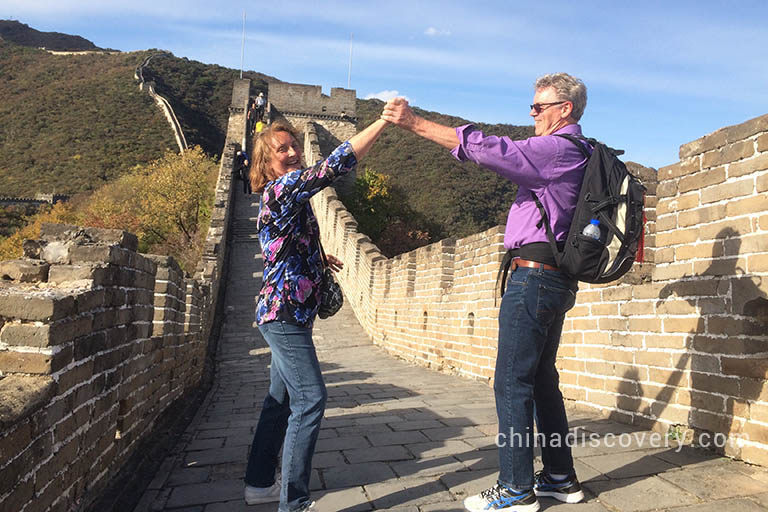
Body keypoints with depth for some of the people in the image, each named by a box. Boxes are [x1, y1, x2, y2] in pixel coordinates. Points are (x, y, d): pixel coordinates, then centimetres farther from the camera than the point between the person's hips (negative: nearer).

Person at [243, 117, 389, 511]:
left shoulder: (284, 194, 17)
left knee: (281, 400, 16)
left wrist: (317, 259, 25)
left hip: (284, 316, 10)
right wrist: (384, 121, -23)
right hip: (285, 315, -10)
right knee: (310, 400, -9)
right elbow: (335, 164, -25)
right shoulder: (284, 187, -14)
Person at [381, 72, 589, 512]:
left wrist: (415, 123, -16)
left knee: (512, 382, -5)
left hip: (534, 275, -10)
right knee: (541, 378, 15)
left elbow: (488, 149, -18)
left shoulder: (557, 149, -10)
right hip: (555, 279, 10)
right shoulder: (576, 154, 21)